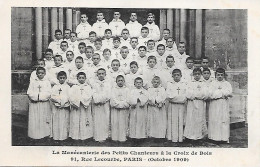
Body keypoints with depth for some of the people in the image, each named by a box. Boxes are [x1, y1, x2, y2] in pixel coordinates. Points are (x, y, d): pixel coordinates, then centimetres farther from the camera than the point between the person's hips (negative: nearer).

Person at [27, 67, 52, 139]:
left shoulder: (47, 82, 5)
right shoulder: (33, 82, 7)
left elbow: (48, 94, -5)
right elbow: (29, 93, -1)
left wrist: (37, 95, -13)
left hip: (44, 104, -1)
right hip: (34, 104, 1)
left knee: (44, 120, 2)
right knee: (34, 120, 1)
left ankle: (44, 134, 11)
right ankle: (35, 135, 9)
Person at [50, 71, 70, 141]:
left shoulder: (67, 87, 5)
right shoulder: (55, 87, 9)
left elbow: (69, 97, -4)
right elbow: (52, 97, 1)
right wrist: (58, 100, -15)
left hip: (65, 107, -1)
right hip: (56, 107, 1)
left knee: (64, 122, 0)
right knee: (56, 122, 2)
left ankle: (64, 136, 5)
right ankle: (56, 136, 8)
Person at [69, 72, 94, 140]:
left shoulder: (88, 87, 10)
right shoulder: (74, 87, 12)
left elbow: (89, 96, -4)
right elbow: (71, 96, -2)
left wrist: (82, 101, -14)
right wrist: (77, 101, -14)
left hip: (85, 108, -1)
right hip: (76, 107, 1)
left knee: (84, 122, -3)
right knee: (75, 121, -3)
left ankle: (85, 135, 2)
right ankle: (76, 136, 1)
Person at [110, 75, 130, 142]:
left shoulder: (127, 89, 9)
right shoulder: (113, 89, 9)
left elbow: (128, 100, -2)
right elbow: (113, 99, -3)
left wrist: (121, 104, -12)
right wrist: (119, 104, -13)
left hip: (124, 109, 0)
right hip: (115, 109, 0)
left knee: (123, 124, -1)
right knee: (115, 123, -1)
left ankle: (123, 138, 4)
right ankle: (115, 138, 4)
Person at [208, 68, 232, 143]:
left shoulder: (227, 83, 9)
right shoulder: (213, 83, 5)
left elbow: (229, 92, -9)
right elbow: (211, 94, -10)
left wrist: (218, 91, -9)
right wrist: (223, 93, -8)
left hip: (224, 106, 1)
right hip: (214, 106, -1)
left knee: (225, 121, 0)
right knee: (214, 121, -2)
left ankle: (225, 138, 6)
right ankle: (215, 137, 4)